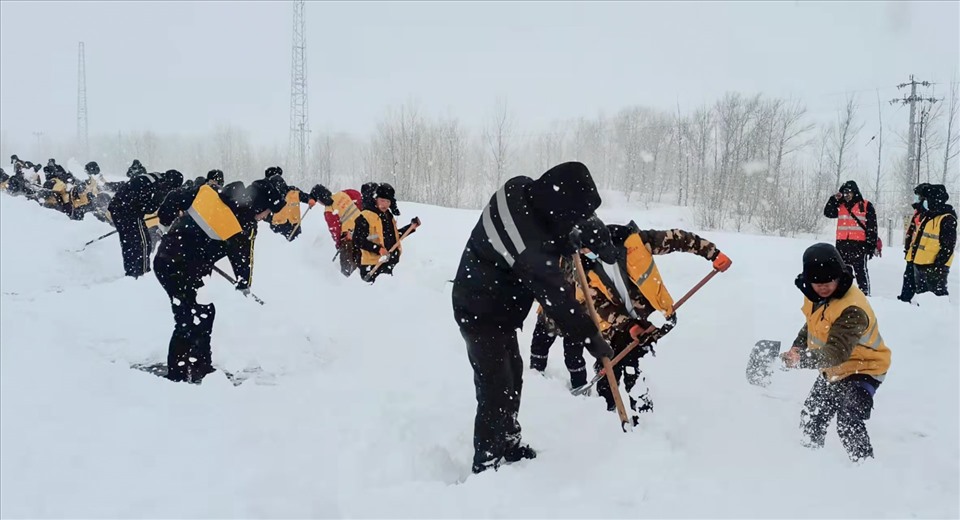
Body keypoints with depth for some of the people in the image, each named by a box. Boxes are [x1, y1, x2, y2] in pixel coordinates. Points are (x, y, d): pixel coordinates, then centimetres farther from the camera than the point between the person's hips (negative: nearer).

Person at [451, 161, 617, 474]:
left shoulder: (520, 190, -11)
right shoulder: (532, 250, -35)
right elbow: (555, 295, -30)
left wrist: (562, 242, 0)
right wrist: (590, 336, -22)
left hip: (496, 307, 10)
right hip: (482, 314, -10)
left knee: (512, 376, 19)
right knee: (496, 389, -4)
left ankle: (508, 445, 35)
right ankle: (487, 464, 9)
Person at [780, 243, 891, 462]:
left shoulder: (852, 310, -34)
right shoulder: (814, 296, -9)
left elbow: (836, 352, -43)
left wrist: (802, 359, -56)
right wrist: (797, 346, -1)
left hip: (863, 368, -8)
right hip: (833, 370, 9)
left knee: (848, 424, -24)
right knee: (811, 417, 20)